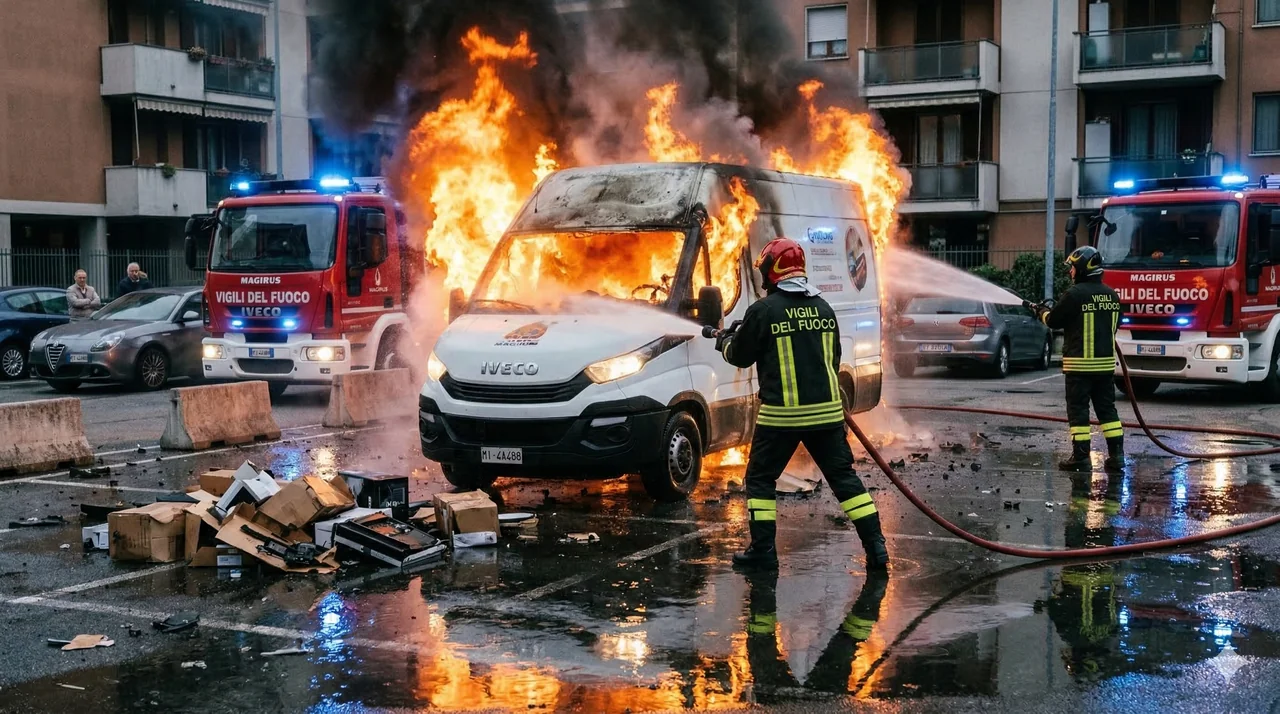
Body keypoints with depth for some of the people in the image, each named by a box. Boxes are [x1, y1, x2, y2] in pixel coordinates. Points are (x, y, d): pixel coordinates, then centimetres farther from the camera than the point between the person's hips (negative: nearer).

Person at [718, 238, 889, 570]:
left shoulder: (763, 310, -8)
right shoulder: (823, 308, 8)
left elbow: (740, 356, 3)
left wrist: (725, 341, 25)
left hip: (781, 414, -4)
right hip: (827, 411, 4)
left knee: (761, 478, 11)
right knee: (843, 476, 11)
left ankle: (763, 550, 11)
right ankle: (876, 546, 7)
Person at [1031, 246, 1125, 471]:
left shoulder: (1075, 294, -14)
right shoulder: (1111, 295, 7)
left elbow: (1054, 321, -5)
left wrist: (1043, 312, 16)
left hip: (1079, 363, -6)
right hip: (1106, 362, 6)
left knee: (1078, 410, 0)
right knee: (1107, 407, 12)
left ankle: (1081, 456, 0)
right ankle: (1116, 454, 12)